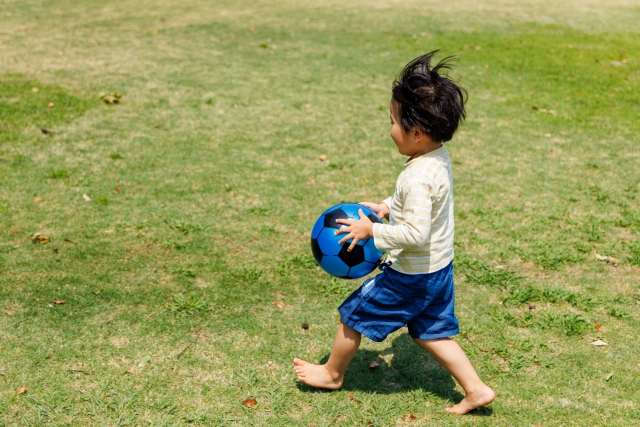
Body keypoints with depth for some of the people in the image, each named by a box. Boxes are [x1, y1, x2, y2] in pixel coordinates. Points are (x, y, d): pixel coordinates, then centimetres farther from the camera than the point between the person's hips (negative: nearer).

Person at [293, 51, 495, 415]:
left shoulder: (417, 178, -30)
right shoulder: (440, 158, -1)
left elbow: (416, 233, -32)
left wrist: (371, 231, -23)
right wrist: (387, 207, 9)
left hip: (410, 275, -9)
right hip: (439, 269, 9)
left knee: (353, 314, 11)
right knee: (431, 333, 21)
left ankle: (333, 373, 32)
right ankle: (476, 389, 20)